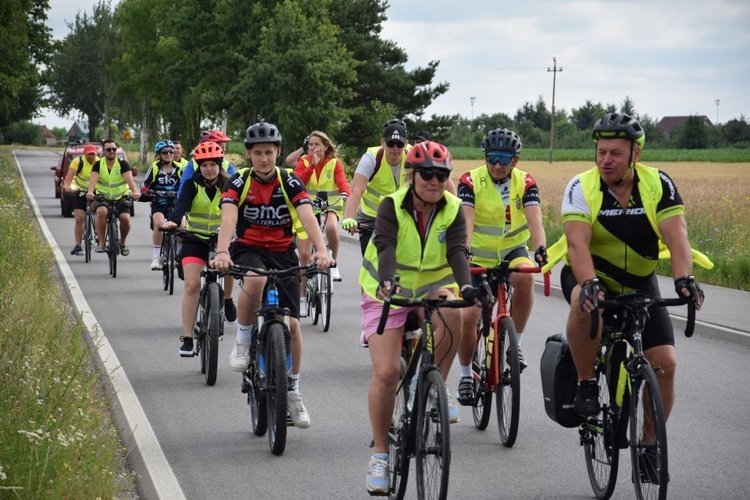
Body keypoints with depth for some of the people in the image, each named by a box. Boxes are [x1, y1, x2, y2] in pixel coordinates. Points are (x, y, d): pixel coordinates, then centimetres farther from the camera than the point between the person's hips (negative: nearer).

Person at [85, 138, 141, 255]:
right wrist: (90, 191, -38)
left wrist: (135, 191, -38)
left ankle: (122, 243, 5)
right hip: (102, 197, 0)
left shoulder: (123, 164, -2)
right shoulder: (98, 165, 0)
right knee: (101, 211, -33)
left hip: (120, 197, 0)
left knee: (125, 218, -24)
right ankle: (101, 243, -22)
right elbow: (93, 179, -17)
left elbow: (129, 179, -18)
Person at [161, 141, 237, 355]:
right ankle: (187, 338, -10)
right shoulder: (192, 184, -10)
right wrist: (172, 221, -47)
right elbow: (182, 204, -26)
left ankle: (227, 300, 6)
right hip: (195, 239, -1)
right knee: (192, 284, -14)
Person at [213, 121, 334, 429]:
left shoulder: (290, 183, -8)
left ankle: (293, 393, 10)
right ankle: (242, 342, -15)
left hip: (283, 253, 2)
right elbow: (228, 219, -25)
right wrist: (222, 252, -44)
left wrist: (321, 250, -41)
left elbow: (308, 217, -23)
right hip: (248, 249, -2)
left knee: (291, 323, -7)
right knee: (255, 281, -39)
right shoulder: (238, 183, -10)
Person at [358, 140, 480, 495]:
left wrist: (466, 285, -43)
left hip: (432, 288, 2)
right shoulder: (392, 206, -16)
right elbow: (385, 247, -31)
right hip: (388, 293, -2)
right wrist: (386, 282, -51)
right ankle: (380, 454, 1)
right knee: (386, 372, -15)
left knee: (451, 315, -35)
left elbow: (457, 252, -23)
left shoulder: (453, 210, -9)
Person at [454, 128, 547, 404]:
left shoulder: (525, 183, -9)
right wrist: (464, 250, -46)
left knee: (525, 277, -34)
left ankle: (515, 343, -15)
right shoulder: (470, 182, -13)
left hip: (512, 251, 0)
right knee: (467, 316, -13)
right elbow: (467, 220, -26)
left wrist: (540, 248, -44)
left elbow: (534, 219, -24)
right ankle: (466, 375, 13)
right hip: (479, 257, 0)